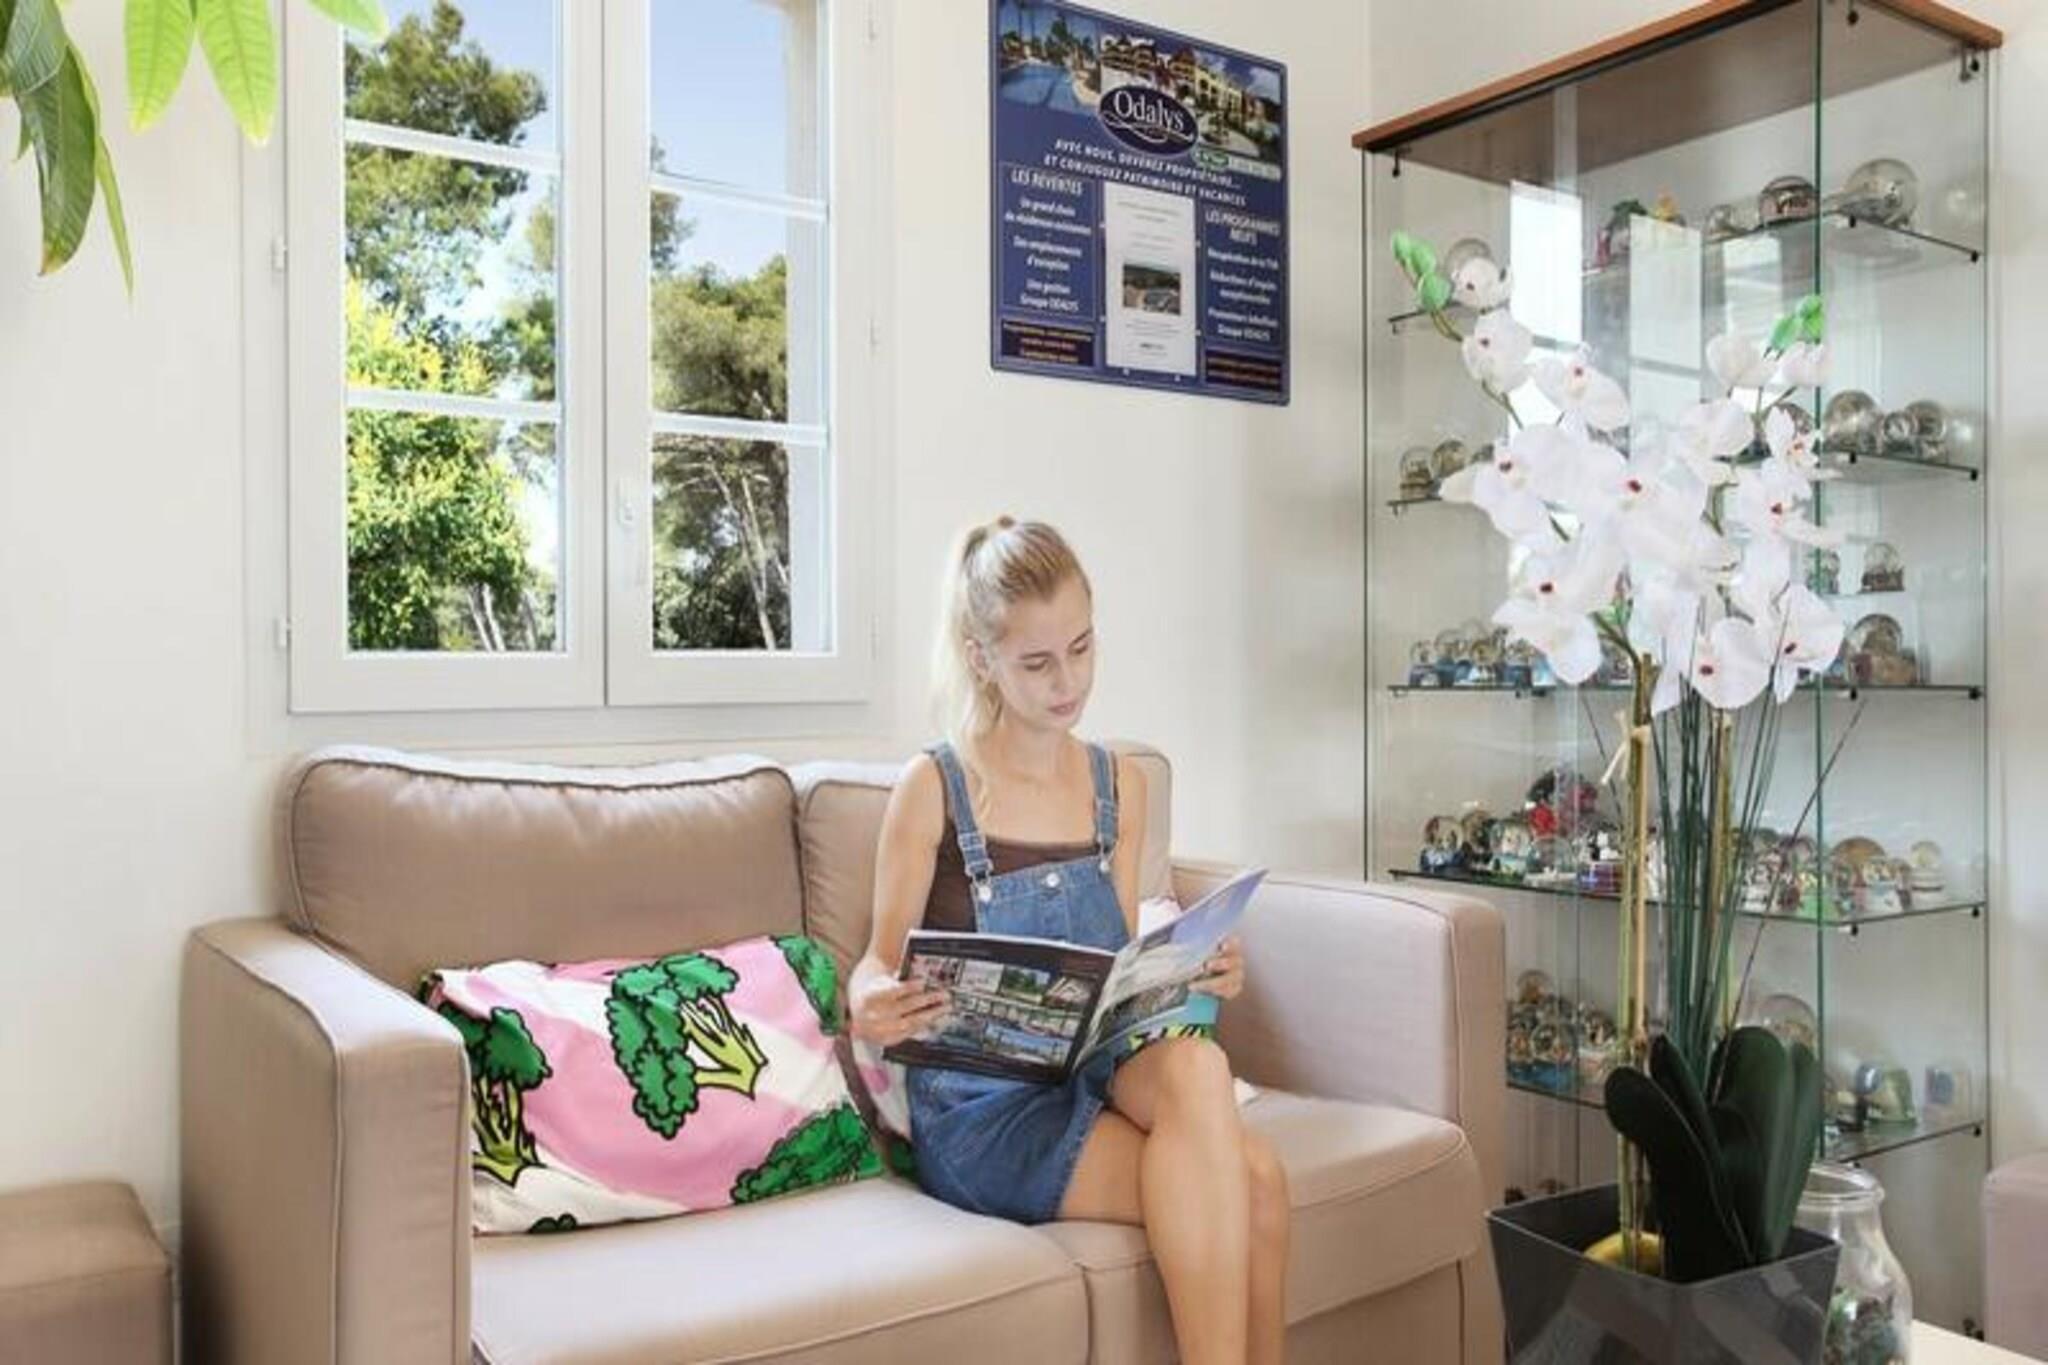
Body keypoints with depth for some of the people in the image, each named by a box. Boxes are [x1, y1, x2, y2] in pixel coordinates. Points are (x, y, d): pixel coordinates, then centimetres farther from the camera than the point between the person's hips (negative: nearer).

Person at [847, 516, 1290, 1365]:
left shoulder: (1119, 784, 8)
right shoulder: (934, 787, -6)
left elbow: (1121, 968, 13)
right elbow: (881, 961, 1)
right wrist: (871, 1005, -22)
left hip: (1098, 1073, 4)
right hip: (978, 1106, -4)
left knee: (1193, 1065, -32)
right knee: (1243, 1179, -26)